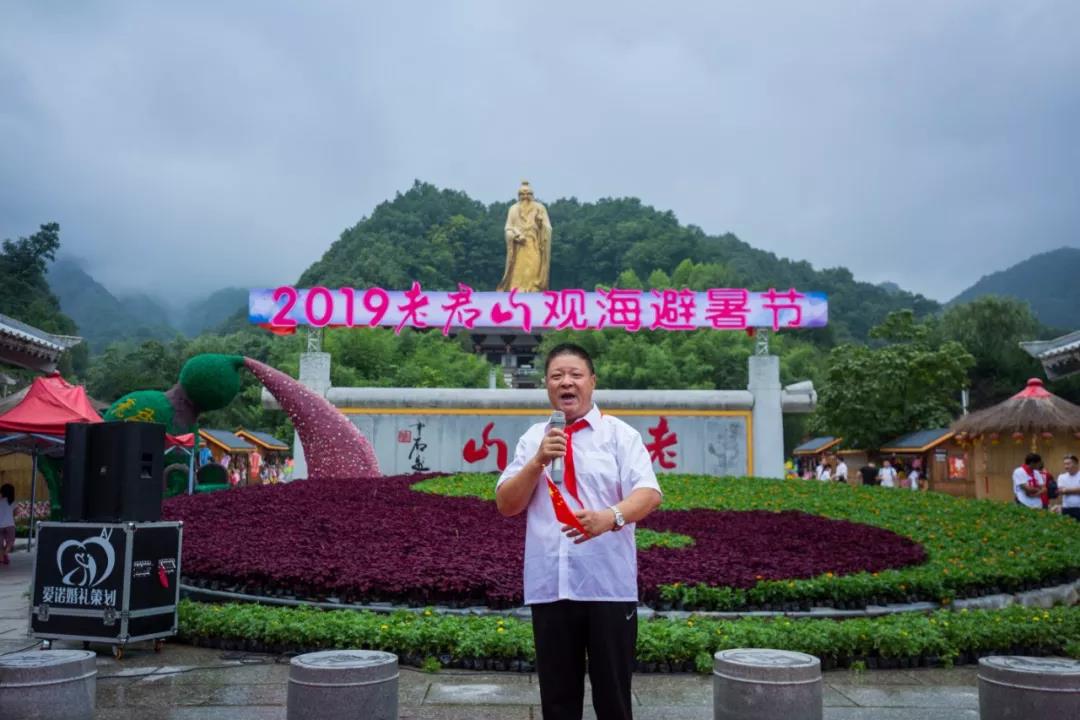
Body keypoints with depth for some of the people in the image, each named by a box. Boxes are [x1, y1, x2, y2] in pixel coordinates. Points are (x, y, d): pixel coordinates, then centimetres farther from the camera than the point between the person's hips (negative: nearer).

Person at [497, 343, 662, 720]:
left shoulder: (619, 434, 1)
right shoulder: (533, 438, 9)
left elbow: (649, 492, -12)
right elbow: (506, 505, 5)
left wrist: (610, 516, -32)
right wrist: (539, 461, -11)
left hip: (608, 584, -2)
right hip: (548, 586, 3)